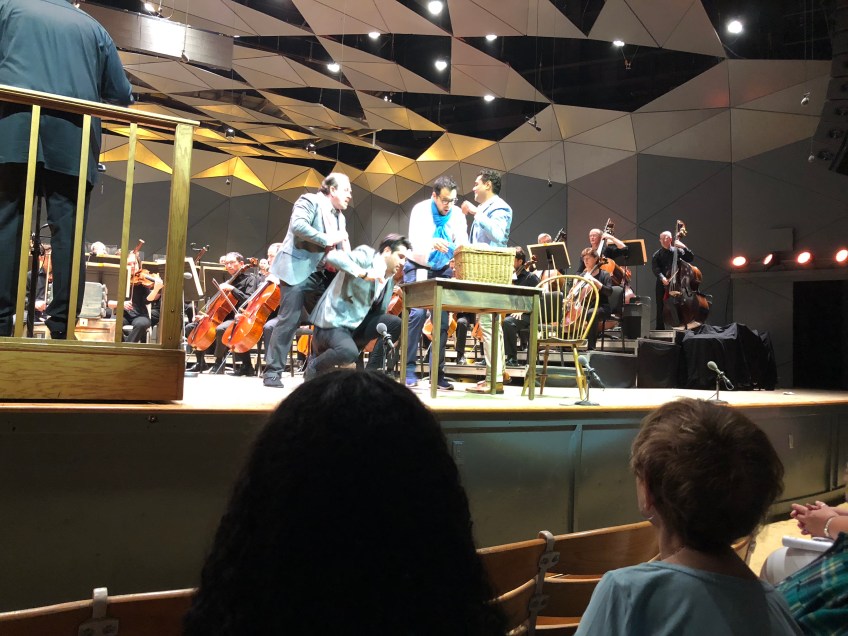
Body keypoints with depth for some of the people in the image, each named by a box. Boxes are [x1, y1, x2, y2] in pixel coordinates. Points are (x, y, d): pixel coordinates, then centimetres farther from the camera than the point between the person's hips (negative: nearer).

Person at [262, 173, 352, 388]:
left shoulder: (340, 217, 19)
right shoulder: (310, 201, -4)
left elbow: (342, 250, 18)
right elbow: (298, 225, -23)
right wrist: (327, 239, -23)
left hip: (321, 275, 9)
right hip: (298, 271, -8)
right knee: (288, 320, -10)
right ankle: (272, 371, -3)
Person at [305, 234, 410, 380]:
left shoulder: (389, 279, 11)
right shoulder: (366, 256, -11)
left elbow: (379, 312, 11)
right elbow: (333, 256, -28)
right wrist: (364, 273, -34)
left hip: (357, 323, 8)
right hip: (333, 322, -8)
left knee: (395, 323, -5)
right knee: (349, 353, -34)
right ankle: (314, 367, -1)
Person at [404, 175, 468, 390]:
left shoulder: (458, 214, -7)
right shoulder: (420, 209, -15)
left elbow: (462, 242, -18)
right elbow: (414, 238, -29)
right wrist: (431, 243, -51)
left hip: (444, 270, 3)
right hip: (418, 267, -3)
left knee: (443, 319, -3)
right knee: (417, 314, -17)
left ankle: (437, 372, 4)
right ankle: (409, 369, -9)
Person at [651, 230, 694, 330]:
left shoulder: (677, 251, 10)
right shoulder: (657, 255, 8)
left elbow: (691, 258, 1)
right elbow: (655, 268, -7)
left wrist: (684, 247, -11)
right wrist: (662, 278, -24)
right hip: (662, 284, 0)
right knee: (661, 307, 0)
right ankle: (660, 328, 6)